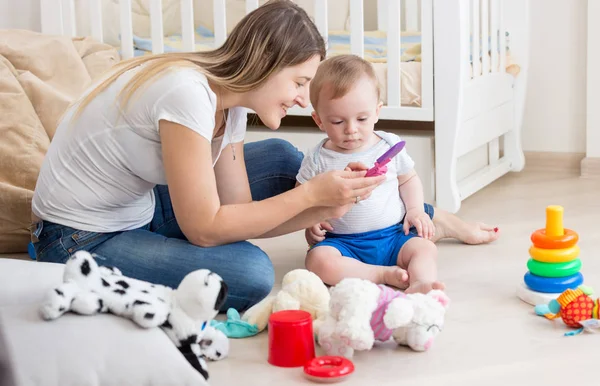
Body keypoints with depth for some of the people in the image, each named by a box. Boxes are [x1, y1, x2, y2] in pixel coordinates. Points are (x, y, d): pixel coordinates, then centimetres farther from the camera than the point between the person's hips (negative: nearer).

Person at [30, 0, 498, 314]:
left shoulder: (229, 102, -3)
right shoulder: (188, 92, -30)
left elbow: (240, 209, -3)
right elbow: (205, 228, -29)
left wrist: (327, 207, -16)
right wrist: (310, 194, -24)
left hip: (141, 207, 9)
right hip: (83, 242, -9)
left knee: (281, 158, 3)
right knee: (250, 272, -28)